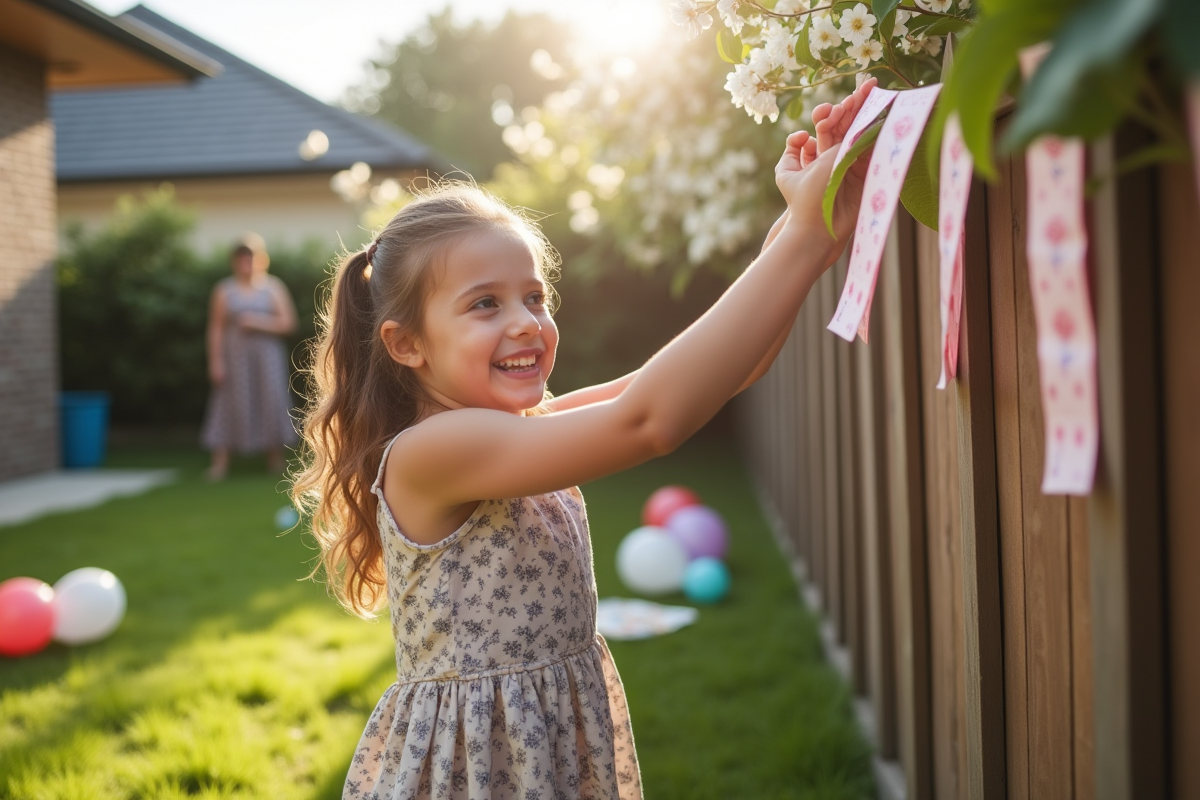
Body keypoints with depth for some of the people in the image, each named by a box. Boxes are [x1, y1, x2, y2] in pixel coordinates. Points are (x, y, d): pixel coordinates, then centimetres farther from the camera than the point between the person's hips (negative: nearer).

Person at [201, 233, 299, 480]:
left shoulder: (273, 287, 5)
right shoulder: (224, 290, 3)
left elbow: (287, 322, 0)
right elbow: (216, 329, 0)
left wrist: (259, 323, -12)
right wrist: (215, 361, -7)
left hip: (267, 357, 1)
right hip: (236, 357, -1)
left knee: (272, 402, 2)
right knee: (230, 404, -3)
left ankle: (275, 458, 14)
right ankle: (220, 462, -4)